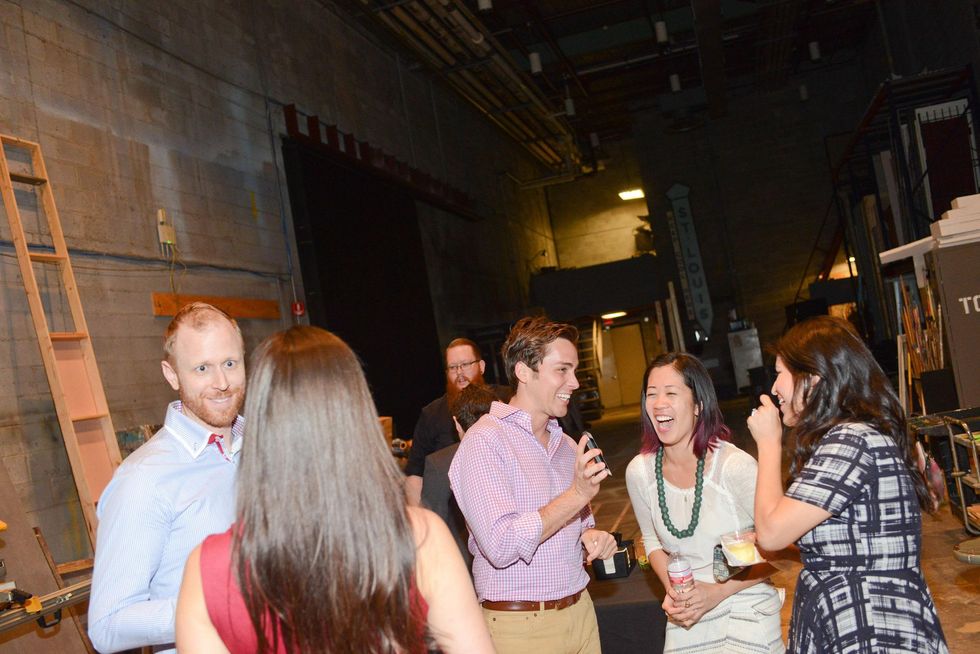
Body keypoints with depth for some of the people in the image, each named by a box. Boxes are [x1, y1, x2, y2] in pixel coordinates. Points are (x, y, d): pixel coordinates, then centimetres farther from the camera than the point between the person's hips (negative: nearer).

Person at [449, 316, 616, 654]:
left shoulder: (567, 445, 8)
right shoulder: (484, 442, -15)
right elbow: (500, 545, -24)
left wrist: (592, 536, -2)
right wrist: (576, 496, -25)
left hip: (580, 611, 7)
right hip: (521, 626, -6)